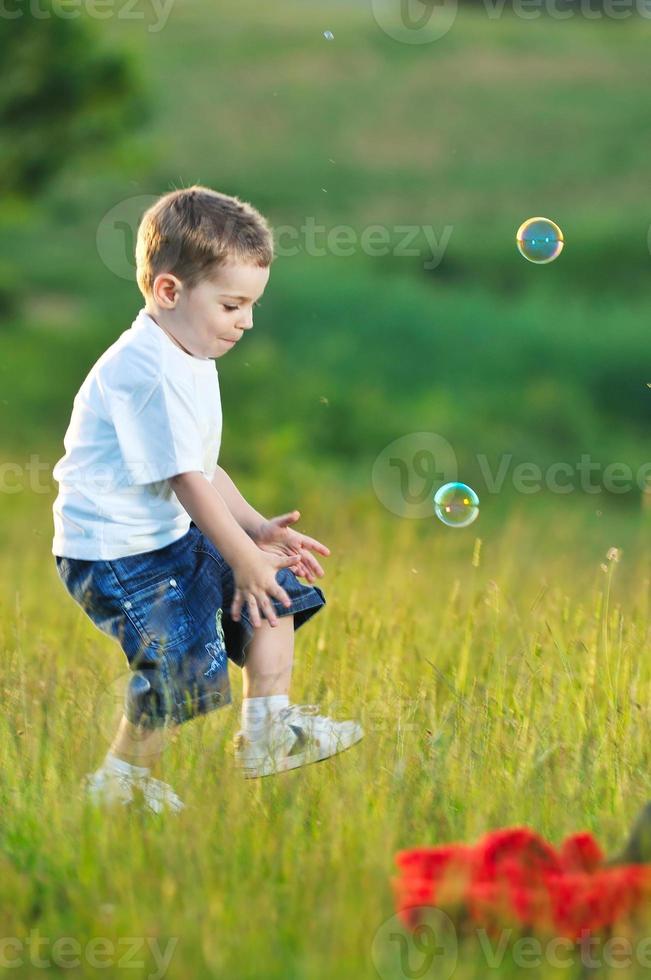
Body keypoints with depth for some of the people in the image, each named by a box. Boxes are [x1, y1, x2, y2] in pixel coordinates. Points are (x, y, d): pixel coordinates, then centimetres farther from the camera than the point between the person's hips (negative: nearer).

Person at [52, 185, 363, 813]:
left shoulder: (189, 361, 10)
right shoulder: (150, 372, -24)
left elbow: (203, 469, 16)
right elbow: (186, 480, -23)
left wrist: (257, 529, 5)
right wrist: (243, 559, -17)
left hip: (173, 535, 11)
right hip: (116, 553, -11)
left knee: (279, 583, 14)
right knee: (188, 663, -17)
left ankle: (267, 734, 21)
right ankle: (121, 780, 3)